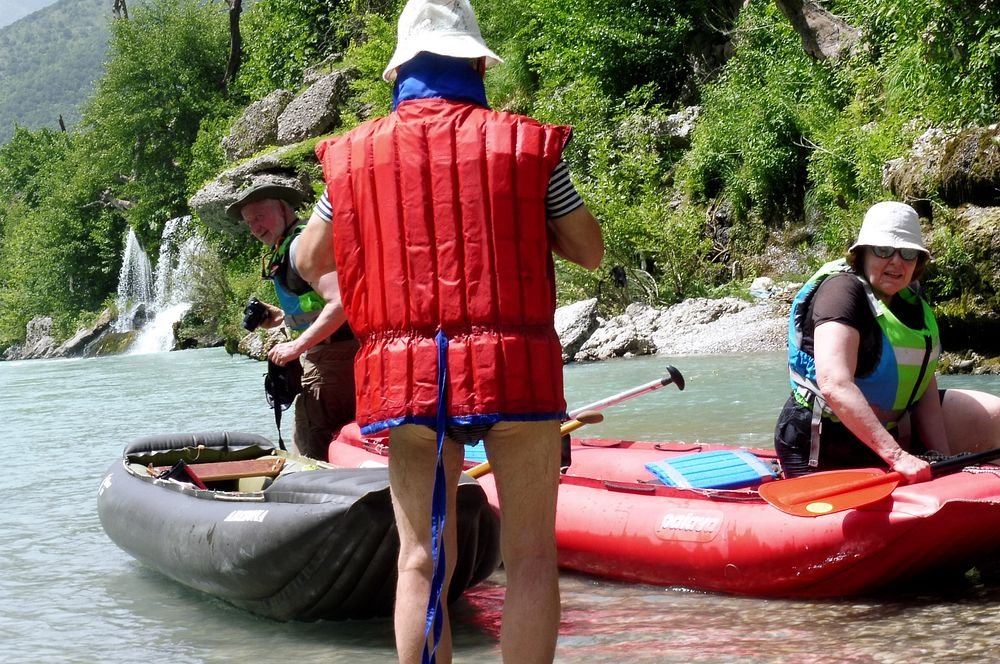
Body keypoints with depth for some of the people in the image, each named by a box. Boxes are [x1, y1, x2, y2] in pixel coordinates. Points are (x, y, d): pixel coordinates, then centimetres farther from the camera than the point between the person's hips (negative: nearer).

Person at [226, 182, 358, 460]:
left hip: (331, 359, -11)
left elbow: (340, 303, -25)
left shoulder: (301, 244, -13)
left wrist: (297, 346, -24)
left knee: (311, 451, -9)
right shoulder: (287, 248, 19)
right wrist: (282, 317, 16)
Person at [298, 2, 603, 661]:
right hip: (514, 371, -2)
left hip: (405, 379, 2)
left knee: (421, 561, 9)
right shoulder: (527, 143, -1)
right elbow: (591, 252, 8)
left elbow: (310, 260, 15)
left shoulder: (356, 152, 5)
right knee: (530, 556, 4)